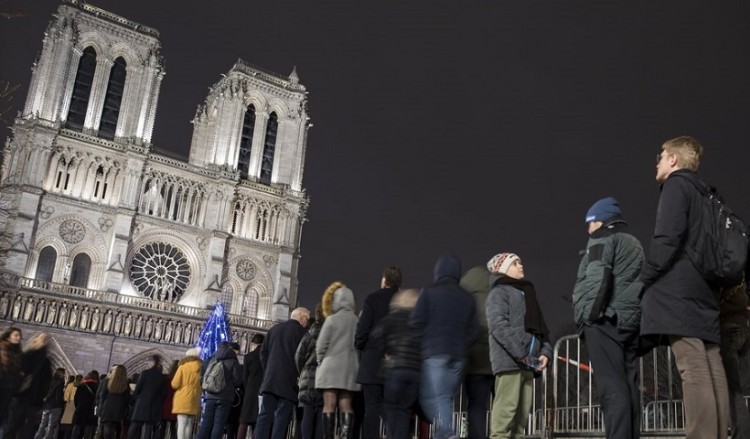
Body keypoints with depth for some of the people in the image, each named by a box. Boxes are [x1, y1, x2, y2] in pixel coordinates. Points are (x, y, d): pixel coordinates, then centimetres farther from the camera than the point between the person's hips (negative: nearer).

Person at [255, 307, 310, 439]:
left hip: (270, 379, 5)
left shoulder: (274, 329, 15)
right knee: (282, 416, -5)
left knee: (265, 414, 4)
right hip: (289, 381, -5)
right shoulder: (301, 331, -3)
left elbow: (263, 352, 14)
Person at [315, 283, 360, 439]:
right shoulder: (358, 321, 3)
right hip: (350, 369, 3)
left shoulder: (332, 319, -5)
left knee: (329, 405, -2)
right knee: (346, 406, 5)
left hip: (331, 367, -3)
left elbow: (321, 346, -4)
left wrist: (321, 362, 12)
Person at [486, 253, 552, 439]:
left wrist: (545, 351, 5)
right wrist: (520, 353, -18)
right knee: (506, 408, -13)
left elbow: (540, 327, 23)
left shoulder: (528, 294, 26)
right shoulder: (499, 292, 1)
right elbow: (498, 325, -13)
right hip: (510, 360, -8)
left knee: (522, 412, 8)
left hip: (528, 364, 8)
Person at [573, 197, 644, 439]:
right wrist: (632, 314, 19)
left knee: (612, 387, -14)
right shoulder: (634, 243, 27)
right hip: (630, 320, 8)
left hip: (605, 320, -8)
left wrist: (589, 316, -13)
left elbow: (597, 279, -14)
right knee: (628, 385, 5)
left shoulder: (602, 238, 1)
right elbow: (639, 282, 23)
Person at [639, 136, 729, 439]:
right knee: (710, 372, 3)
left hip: (677, 289, -9)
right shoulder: (704, 193, 26)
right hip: (704, 290, 9)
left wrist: (644, 278, -8)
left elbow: (668, 236, -14)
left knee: (693, 372, -15)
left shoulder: (676, 184, 0)